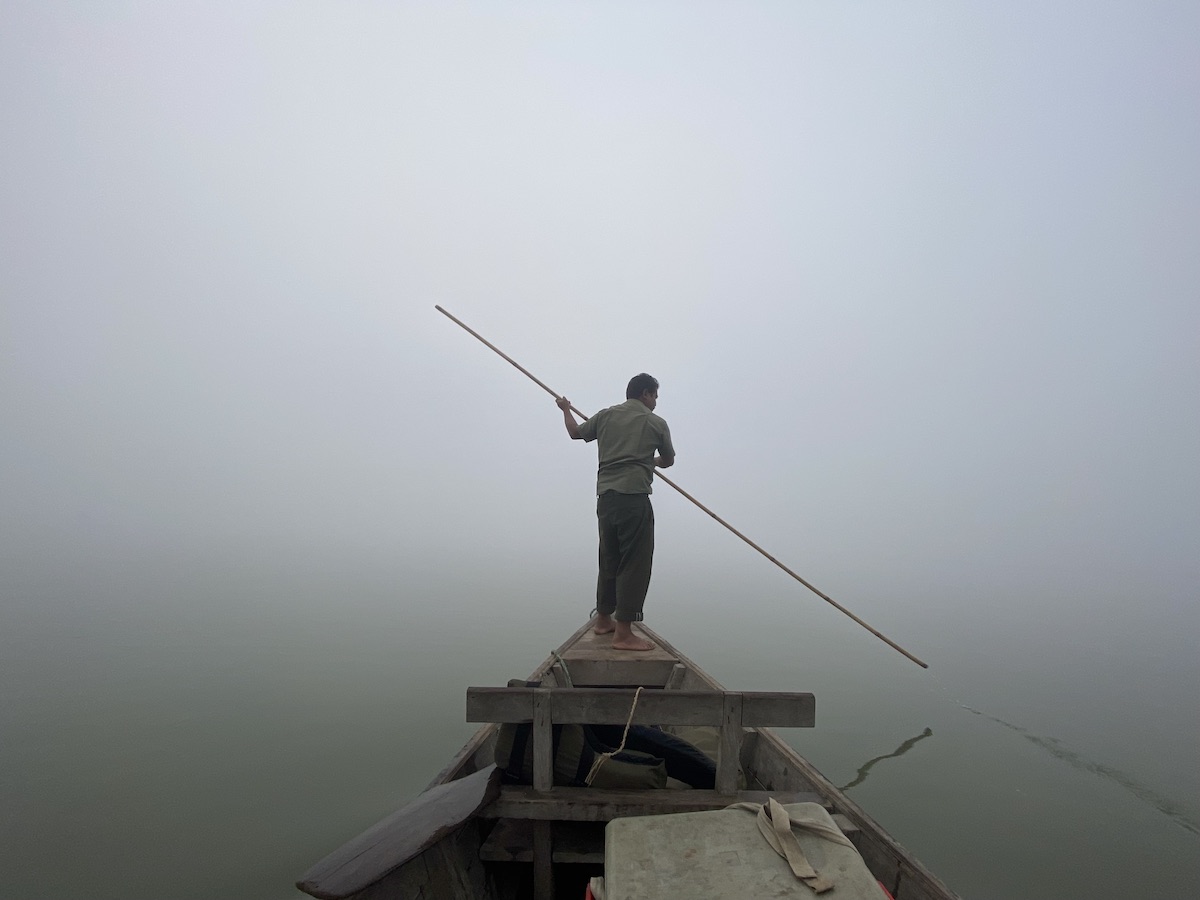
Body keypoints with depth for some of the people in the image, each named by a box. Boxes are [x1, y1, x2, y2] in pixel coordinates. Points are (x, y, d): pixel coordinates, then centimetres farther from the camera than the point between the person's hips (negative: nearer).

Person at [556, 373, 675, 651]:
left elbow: (575, 432, 28)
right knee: (634, 565, -3)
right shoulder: (656, 423, 4)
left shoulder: (605, 415, 13)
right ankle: (623, 633, -5)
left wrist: (566, 410, 47)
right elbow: (668, 461, 18)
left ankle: (604, 619, 31)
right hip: (634, 498, -6)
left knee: (609, 561, 19)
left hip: (605, 497, 6)